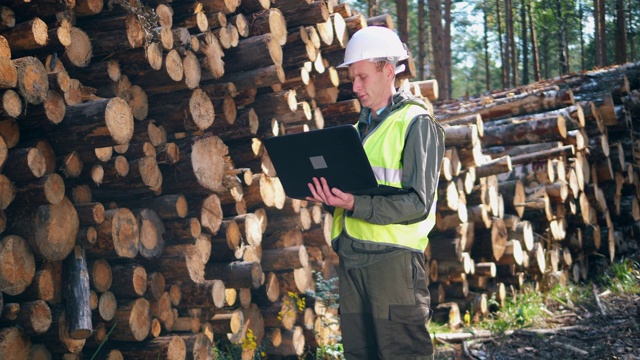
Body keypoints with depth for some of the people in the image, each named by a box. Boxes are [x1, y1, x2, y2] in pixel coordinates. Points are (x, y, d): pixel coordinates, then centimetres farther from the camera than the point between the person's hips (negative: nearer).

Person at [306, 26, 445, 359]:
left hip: (393, 257, -7)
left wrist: (355, 205, -22)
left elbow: (417, 203, -12)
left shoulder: (416, 124, -4)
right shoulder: (361, 127, 19)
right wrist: (330, 197, -1)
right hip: (351, 257, 7)